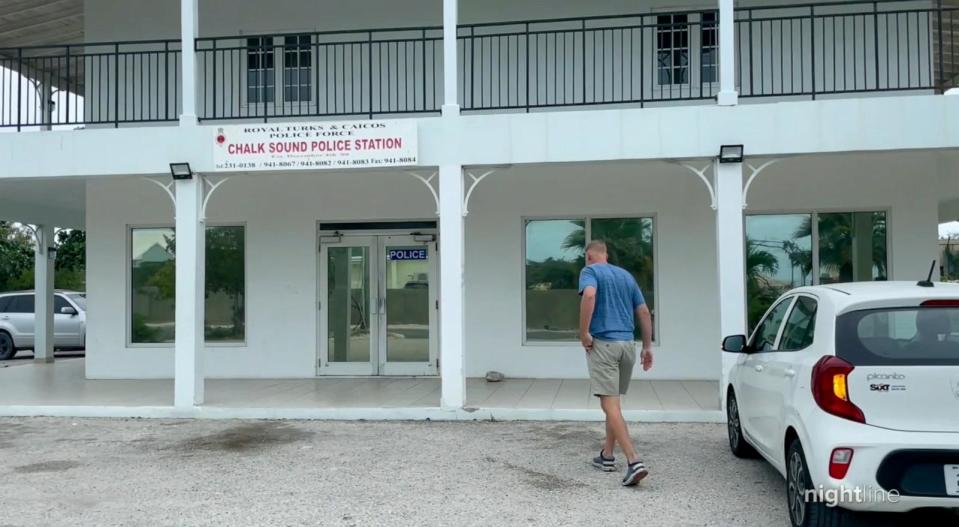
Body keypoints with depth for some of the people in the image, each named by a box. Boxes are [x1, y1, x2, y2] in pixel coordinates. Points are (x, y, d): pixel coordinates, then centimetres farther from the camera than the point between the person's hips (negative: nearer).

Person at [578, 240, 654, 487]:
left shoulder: (590, 271, 0)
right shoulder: (626, 275, 18)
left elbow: (589, 294, -23)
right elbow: (644, 312, 13)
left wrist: (583, 333, -17)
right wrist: (648, 346, 16)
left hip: (603, 343, -6)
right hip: (628, 344, 6)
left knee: (610, 404, -8)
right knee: (613, 402, 19)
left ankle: (634, 461, -18)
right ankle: (607, 456, 26)